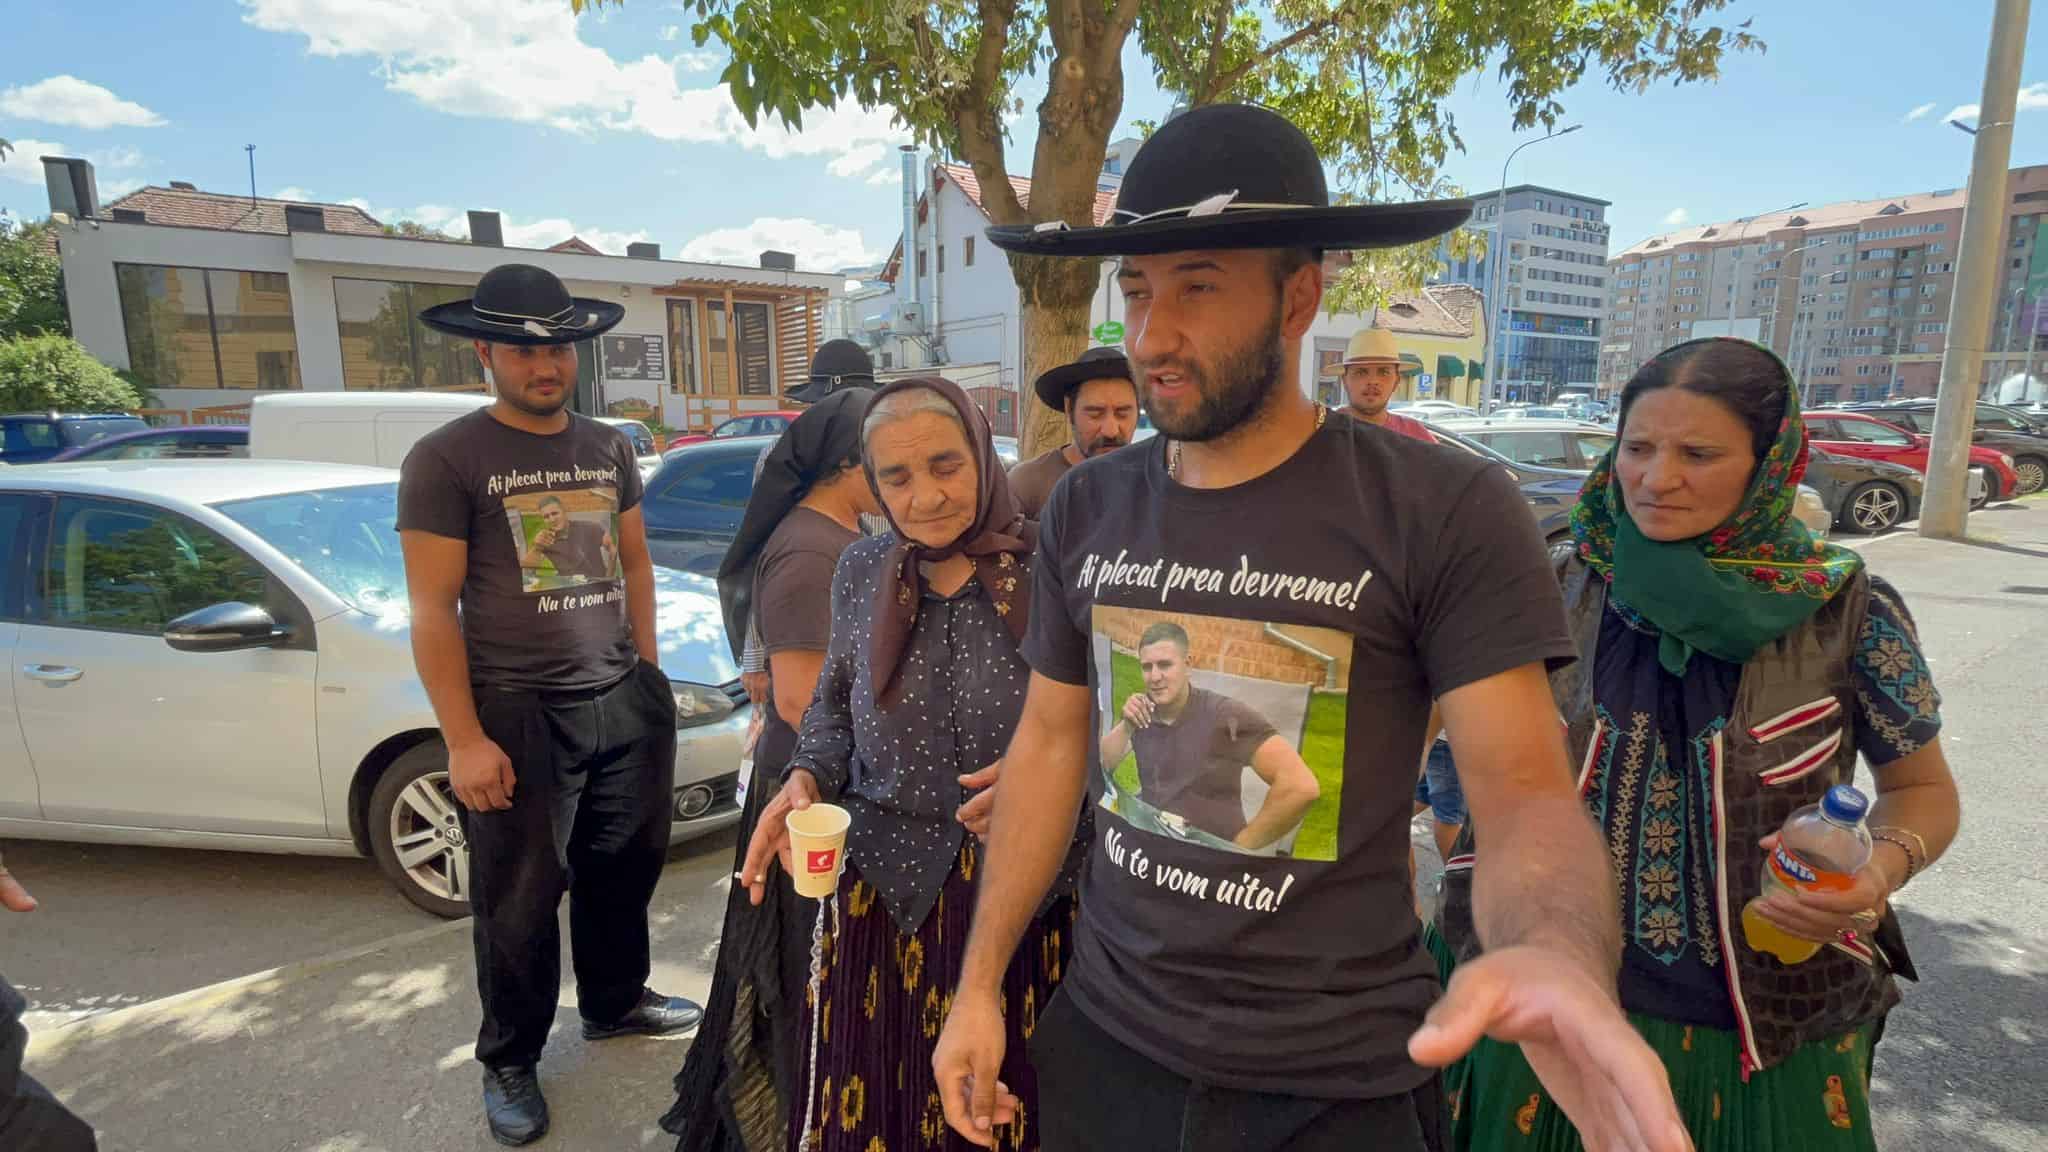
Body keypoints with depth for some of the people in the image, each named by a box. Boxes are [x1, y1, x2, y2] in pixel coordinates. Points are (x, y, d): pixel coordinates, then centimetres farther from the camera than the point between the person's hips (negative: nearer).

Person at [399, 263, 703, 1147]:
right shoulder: (446, 459, -7)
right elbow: (433, 609, -11)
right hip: (519, 712, -5)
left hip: (625, 700, 5)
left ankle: (614, 1001, 40)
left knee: (625, 867, 17)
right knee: (519, 899, 8)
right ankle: (509, 1060, 29)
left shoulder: (609, 448, 9)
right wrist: (464, 739, -15)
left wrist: (647, 673, 11)